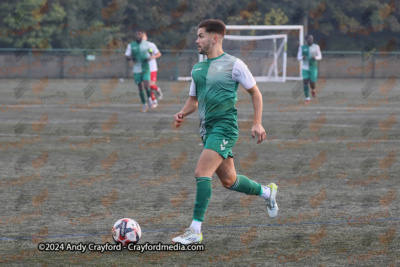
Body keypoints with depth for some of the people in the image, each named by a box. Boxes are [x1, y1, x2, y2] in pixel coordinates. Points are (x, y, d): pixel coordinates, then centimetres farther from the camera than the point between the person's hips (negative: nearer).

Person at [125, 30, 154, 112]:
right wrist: (131, 58, -28)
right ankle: (144, 104, 22)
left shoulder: (146, 44, 0)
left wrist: (149, 58, -4)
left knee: (146, 86, -16)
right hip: (136, 70, 1)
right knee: (140, 88, 5)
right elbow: (127, 57, -5)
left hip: (146, 69, -1)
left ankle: (149, 99, 12)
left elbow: (150, 51, 17)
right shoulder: (131, 45, -3)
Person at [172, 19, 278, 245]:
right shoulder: (198, 68, 14)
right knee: (229, 180, 14)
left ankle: (196, 230, -19)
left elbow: (255, 92, 1)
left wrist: (258, 123, -6)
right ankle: (267, 192, 39)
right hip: (207, 128, 8)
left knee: (201, 173, -20)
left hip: (225, 126, -8)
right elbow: (193, 100, 23)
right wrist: (183, 114, 1)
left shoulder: (233, 65, -6)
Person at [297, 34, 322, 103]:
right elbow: (298, 57, 1)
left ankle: (313, 90, 31)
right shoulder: (302, 47, 1)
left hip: (313, 67, -1)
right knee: (305, 82, -12)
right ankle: (307, 98, -2)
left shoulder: (316, 47, 0)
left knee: (312, 83, -7)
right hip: (305, 67, 1)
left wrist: (315, 58, -18)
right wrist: (302, 57, -23)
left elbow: (320, 56, 5)